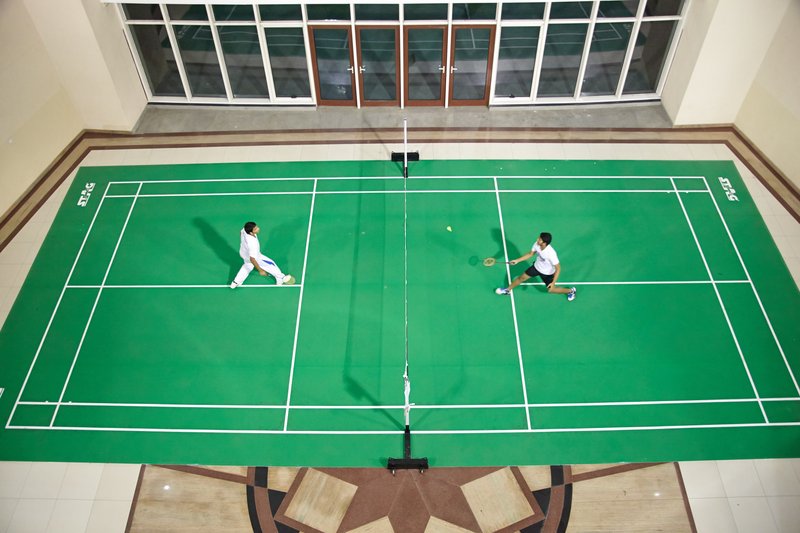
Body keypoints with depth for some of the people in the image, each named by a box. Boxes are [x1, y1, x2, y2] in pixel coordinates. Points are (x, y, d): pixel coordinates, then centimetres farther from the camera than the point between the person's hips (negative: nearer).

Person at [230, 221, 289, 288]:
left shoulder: (245, 230, -26)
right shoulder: (252, 244, -46)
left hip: (243, 252, 7)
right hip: (252, 257, -7)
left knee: (248, 266, 35)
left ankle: (235, 283, 41)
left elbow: (241, 232, 0)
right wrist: (260, 270, -29)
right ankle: (281, 278, 31)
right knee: (270, 264, 12)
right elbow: (252, 259, -41)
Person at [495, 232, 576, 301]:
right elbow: (530, 254, -3)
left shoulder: (551, 254, -41)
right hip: (536, 267, 5)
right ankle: (508, 290, 37)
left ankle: (571, 291, 37)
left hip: (547, 273, -5)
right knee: (521, 278, 12)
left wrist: (553, 283, -31)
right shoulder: (536, 245, -24)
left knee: (551, 290, 11)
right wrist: (517, 260, -5)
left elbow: (558, 269, -30)